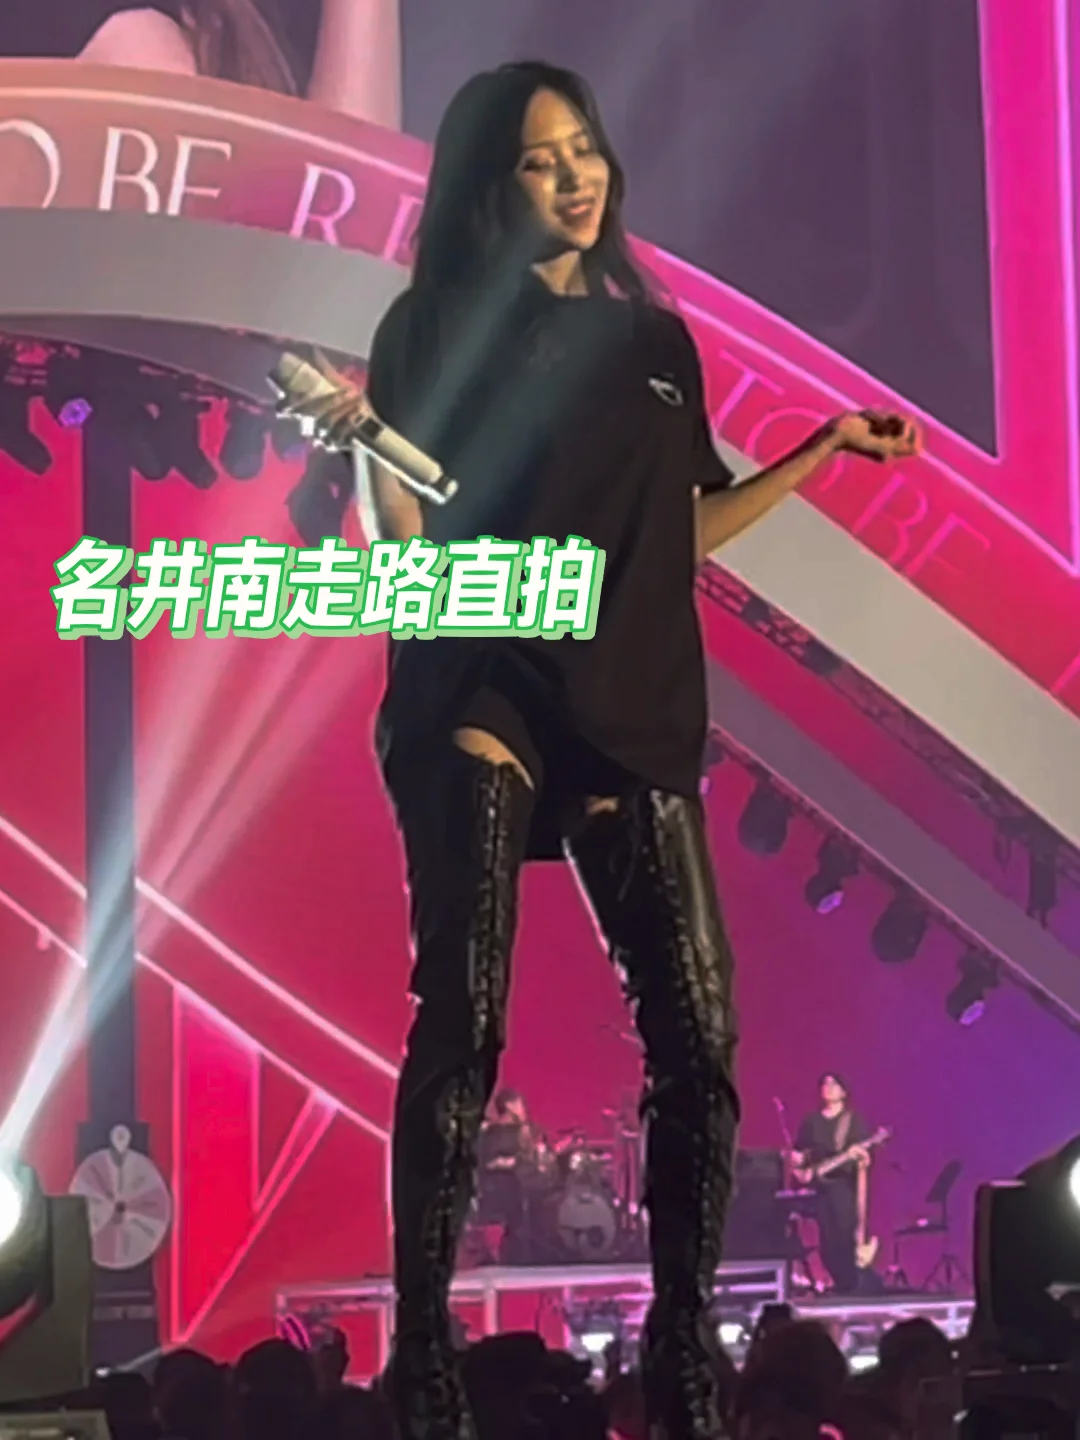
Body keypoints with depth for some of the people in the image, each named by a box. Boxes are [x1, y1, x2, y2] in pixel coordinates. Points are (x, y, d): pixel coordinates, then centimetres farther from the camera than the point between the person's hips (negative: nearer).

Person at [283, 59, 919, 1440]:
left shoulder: (656, 338, 18)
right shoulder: (441, 322, 3)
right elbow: (415, 536, -4)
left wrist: (826, 449, 20)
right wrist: (365, 437, -23)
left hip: (635, 712, 5)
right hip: (483, 700, -4)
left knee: (699, 1040, -3)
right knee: (463, 1029, -11)